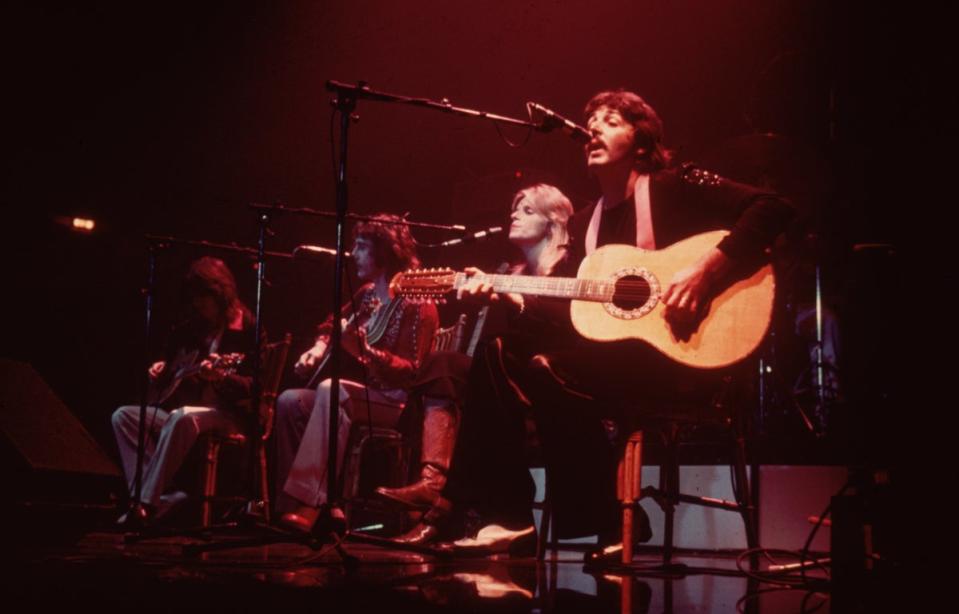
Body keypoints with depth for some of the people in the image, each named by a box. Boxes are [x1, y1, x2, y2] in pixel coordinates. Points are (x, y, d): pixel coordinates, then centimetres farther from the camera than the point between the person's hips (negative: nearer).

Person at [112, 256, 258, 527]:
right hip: (179, 411, 8)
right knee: (124, 415, -14)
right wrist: (159, 370, 6)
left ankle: (147, 503, -35)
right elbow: (169, 361, 30)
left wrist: (221, 376, -31)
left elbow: (255, 386, -14)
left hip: (225, 415, -7)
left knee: (182, 418, -39)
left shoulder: (245, 329, -4)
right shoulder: (190, 328, 15)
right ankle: (165, 494, -28)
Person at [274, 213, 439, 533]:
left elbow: (412, 372, -21)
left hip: (398, 402, -9)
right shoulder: (365, 294, 11)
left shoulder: (417, 304, -14)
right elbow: (331, 326, 28)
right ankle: (321, 500, -12)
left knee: (331, 390, -34)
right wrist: (319, 349, 5)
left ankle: (307, 503, -39)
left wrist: (365, 351, -35)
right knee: (290, 401, -8)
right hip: (363, 395, 9)